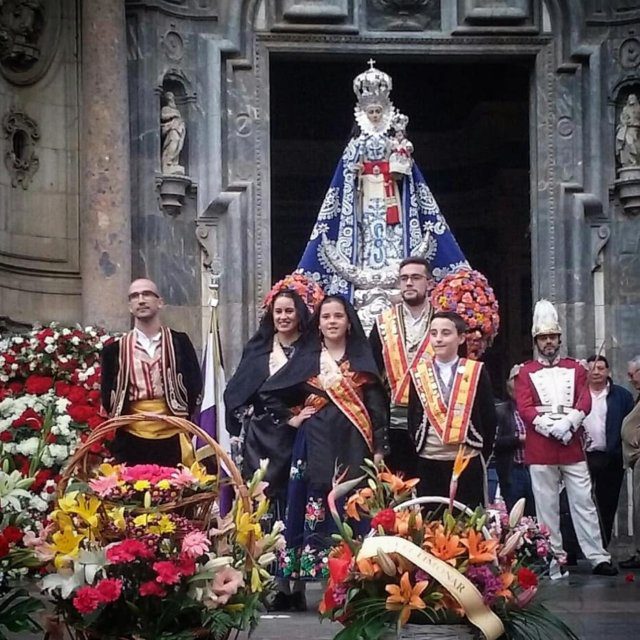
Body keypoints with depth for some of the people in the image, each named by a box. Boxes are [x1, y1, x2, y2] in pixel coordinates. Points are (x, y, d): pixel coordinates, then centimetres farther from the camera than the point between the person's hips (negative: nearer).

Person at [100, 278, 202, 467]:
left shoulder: (179, 342, 6)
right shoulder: (115, 350, 7)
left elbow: (194, 385, 7)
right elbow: (107, 395, 11)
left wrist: (183, 421, 3)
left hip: (173, 439, 0)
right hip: (131, 441, 0)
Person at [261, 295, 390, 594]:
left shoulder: (362, 359, 6)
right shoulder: (306, 357, 7)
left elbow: (377, 406, 2)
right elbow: (269, 392, 11)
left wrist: (379, 448, -5)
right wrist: (291, 417, 3)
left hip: (353, 445, 0)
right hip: (316, 444, 0)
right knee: (315, 513, -2)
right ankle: (311, 570, 2)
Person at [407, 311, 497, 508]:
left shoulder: (476, 372, -1)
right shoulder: (418, 373, 4)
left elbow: (489, 418, 2)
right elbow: (413, 418, 9)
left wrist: (482, 455, 1)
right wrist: (418, 448, 4)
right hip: (429, 463, 2)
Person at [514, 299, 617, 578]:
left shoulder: (576, 368, 12)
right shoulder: (526, 372, 6)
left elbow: (585, 402, 2)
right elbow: (524, 409, -4)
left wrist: (567, 424, -15)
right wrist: (553, 428, -16)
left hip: (573, 447, 1)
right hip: (540, 449, -1)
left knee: (583, 502, 1)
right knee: (547, 507, 1)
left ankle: (598, 557, 2)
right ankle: (555, 559, 5)